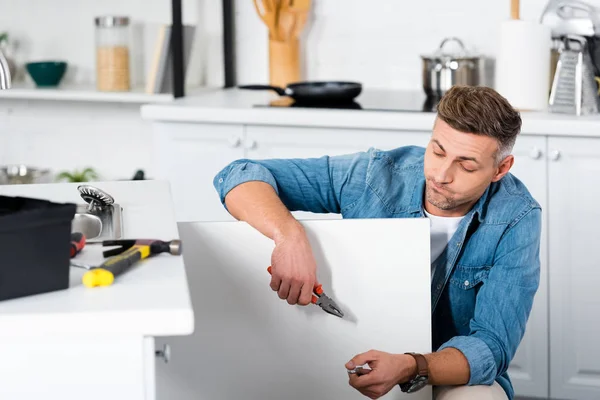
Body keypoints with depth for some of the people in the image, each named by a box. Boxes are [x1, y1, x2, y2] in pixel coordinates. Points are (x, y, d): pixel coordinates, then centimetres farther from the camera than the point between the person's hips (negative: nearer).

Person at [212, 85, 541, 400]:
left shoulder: (516, 219, -17)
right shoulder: (373, 175, -13)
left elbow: (490, 347, -22)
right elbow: (240, 177, -14)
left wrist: (409, 368, -43)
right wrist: (289, 235, -36)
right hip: (360, 362, 1)